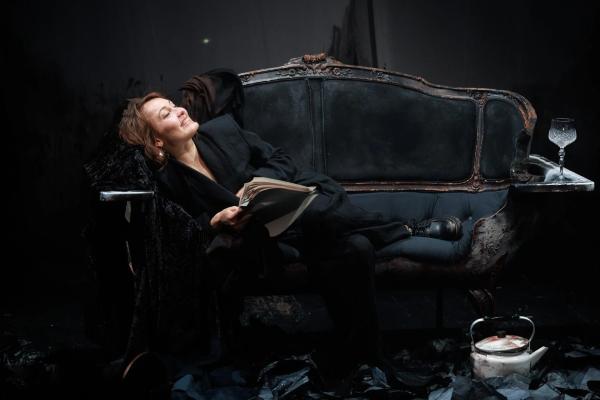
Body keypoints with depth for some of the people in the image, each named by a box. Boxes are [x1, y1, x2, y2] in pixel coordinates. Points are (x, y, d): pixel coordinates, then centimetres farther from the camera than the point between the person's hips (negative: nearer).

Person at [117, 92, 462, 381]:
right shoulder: (168, 182, -2)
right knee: (355, 248, -30)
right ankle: (408, 231, -4)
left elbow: (281, 160, 7)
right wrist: (216, 222, -15)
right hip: (265, 235, -2)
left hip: (298, 198, 2)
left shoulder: (223, 129, 4)